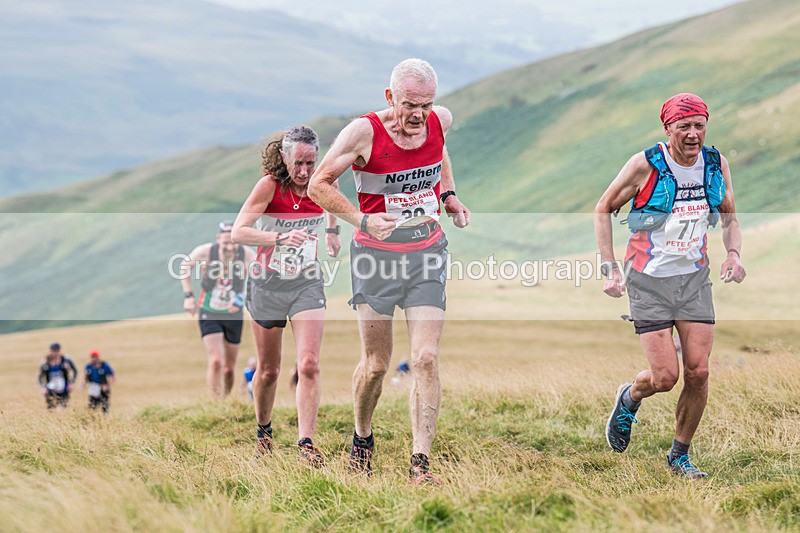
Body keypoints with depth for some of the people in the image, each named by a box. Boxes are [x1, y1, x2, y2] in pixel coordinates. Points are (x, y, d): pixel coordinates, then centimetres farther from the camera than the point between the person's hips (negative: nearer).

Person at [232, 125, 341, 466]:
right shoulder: (269, 185, -15)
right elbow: (238, 232, -24)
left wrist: (332, 230, 23)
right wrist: (281, 237, -36)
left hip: (307, 284, 2)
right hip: (268, 284, -2)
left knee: (309, 365, -15)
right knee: (268, 370, 10)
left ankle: (306, 443, -15)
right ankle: (263, 431, 34)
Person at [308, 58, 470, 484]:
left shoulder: (441, 120, -3)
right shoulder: (364, 132, -17)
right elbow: (319, 183, -7)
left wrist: (448, 194, 9)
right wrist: (361, 220, -19)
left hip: (427, 252, 3)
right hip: (376, 256, -3)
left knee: (426, 358, -9)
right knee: (376, 363, 6)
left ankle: (420, 461, -6)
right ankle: (362, 438, 34)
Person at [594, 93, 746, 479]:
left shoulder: (716, 165, -1)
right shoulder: (645, 165, -14)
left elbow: (729, 217, 15)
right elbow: (603, 209, -2)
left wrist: (733, 253, -5)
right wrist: (610, 268, -10)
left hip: (695, 277, 4)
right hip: (649, 280, -4)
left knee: (698, 372, -4)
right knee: (665, 378, -9)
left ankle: (680, 455, 16)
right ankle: (629, 399, 27)